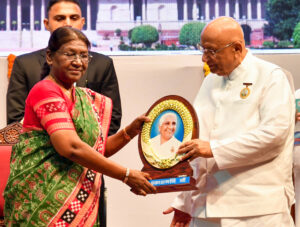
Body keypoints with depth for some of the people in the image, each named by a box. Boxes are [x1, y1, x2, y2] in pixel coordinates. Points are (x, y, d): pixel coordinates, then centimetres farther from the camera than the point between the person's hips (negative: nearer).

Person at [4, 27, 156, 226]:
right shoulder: (45, 91, -11)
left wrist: (131, 131, 2)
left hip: (78, 206, 7)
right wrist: (126, 175, -18)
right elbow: (71, 148, -21)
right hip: (44, 201, -7)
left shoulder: (85, 98, 15)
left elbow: (97, 149, 18)